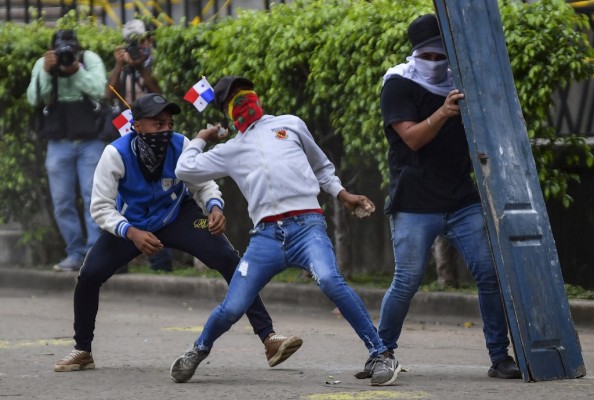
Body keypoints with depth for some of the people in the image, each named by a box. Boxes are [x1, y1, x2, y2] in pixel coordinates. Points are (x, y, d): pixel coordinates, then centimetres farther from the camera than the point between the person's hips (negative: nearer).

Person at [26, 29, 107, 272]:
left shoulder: (90, 59, -3)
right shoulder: (43, 64, 1)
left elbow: (99, 89, -15)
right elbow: (34, 98, -8)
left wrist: (76, 70, -24)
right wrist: (47, 72, -20)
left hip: (91, 142, -3)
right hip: (58, 144, 3)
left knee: (94, 198, -8)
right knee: (63, 203, 3)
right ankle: (75, 254, 11)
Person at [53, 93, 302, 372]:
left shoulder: (181, 147, -24)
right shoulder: (116, 154, -27)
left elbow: (204, 184, -8)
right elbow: (101, 207, -24)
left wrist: (214, 207, -31)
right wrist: (132, 233, -40)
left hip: (177, 217, 0)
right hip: (130, 224, 0)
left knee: (228, 259, -18)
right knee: (89, 276, -12)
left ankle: (268, 338, -16)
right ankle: (82, 352, 13)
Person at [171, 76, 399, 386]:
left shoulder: (289, 125, 18)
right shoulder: (230, 150, 21)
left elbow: (321, 165, 27)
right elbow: (185, 170, 19)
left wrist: (342, 194, 15)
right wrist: (200, 139, 29)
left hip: (307, 225, -2)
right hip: (266, 235, 2)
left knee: (329, 280, -31)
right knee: (232, 308, -4)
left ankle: (381, 355, -25)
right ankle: (200, 350, 29)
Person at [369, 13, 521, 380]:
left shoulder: (459, 84, 10)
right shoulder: (398, 86, -3)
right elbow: (412, 137, -16)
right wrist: (442, 113, -32)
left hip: (462, 201, 4)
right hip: (415, 206, -4)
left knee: (491, 274, -6)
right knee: (407, 283, -5)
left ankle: (500, 357, 0)